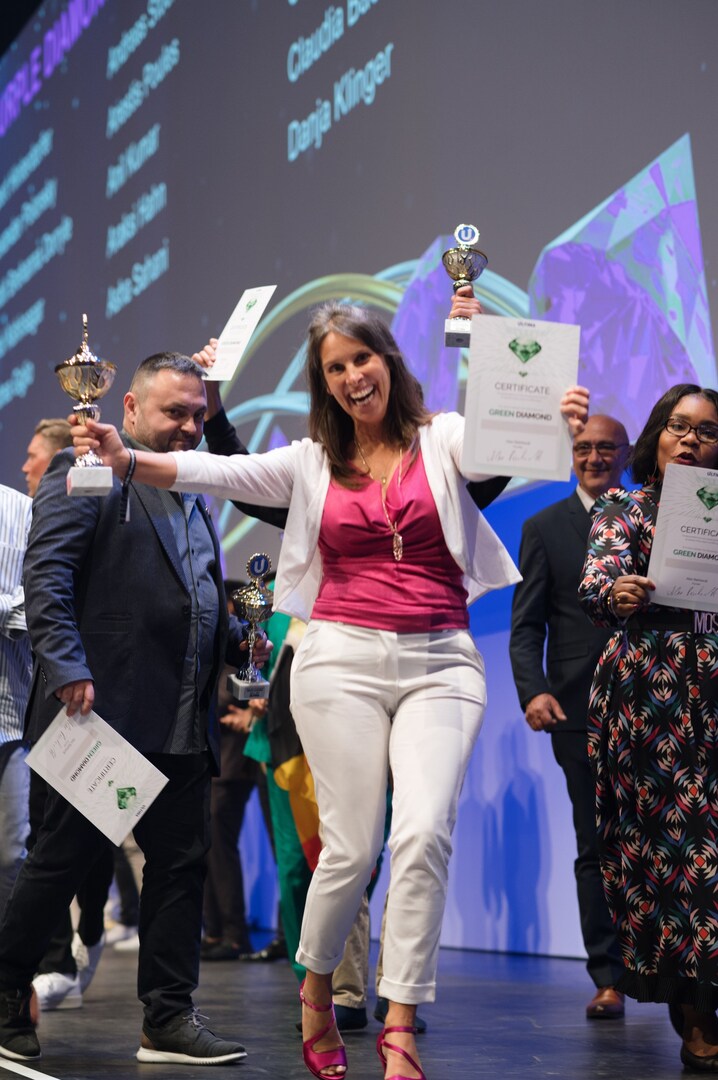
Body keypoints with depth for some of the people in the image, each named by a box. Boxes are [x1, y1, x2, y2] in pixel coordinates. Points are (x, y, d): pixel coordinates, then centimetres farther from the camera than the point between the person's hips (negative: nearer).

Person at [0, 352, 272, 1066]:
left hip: (180, 724, 8)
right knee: (63, 859, -1)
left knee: (181, 863, 7)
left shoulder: (194, 498, 22)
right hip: (102, 709, -8)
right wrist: (67, 668, -22)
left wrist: (237, 637, 9)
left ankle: (168, 1020, 13)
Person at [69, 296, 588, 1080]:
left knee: (425, 833, -16)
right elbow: (219, 472, -2)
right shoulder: (313, 462, 10)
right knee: (352, 847, -2)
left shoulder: (443, 440, 6)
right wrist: (128, 459, -19)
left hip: (440, 662, 0)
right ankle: (315, 992, 23)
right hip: (343, 658, 1)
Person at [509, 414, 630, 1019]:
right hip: (580, 710, -1)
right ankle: (608, 978, 5)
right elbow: (526, 625, 4)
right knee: (595, 847, 0)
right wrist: (533, 690, -12)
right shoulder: (545, 529, 9)